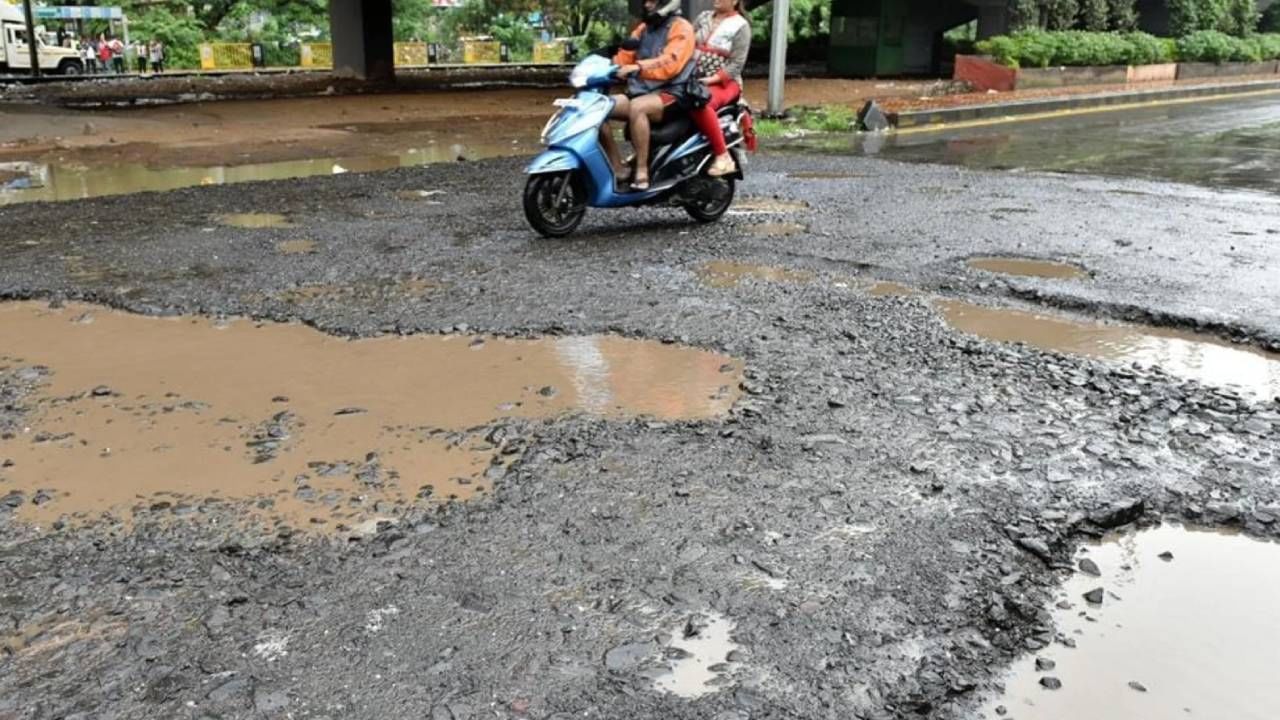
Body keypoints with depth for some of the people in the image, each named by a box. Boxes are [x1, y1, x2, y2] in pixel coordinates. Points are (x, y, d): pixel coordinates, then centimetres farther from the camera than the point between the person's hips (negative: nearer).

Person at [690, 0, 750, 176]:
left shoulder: (740, 26, -3)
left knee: (699, 104, -38)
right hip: (694, 79, 7)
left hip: (725, 82, -6)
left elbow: (736, 64, -10)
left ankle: (723, 157, -34)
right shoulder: (703, 17, 15)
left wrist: (712, 79, -22)